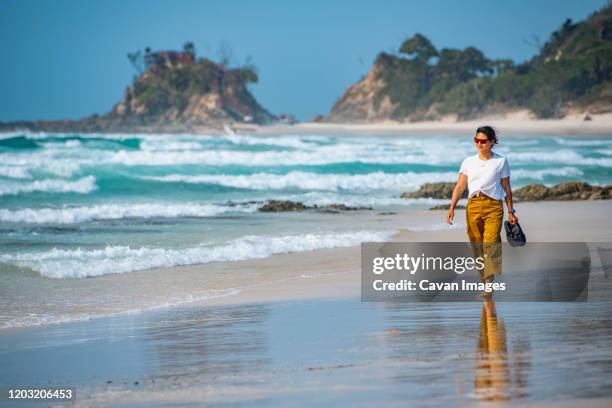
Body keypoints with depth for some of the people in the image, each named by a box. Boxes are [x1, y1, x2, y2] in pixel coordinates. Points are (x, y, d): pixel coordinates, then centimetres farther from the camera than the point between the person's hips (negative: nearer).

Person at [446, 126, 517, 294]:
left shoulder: (500, 162, 5)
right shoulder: (469, 162, 10)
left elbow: (506, 188, 10)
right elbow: (460, 186, 8)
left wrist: (511, 212, 8)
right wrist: (452, 208, -3)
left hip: (493, 206, -3)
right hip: (473, 205, 3)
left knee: (490, 244, -17)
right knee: (477, 247, 3)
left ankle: (488, 286, -22)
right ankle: (484, 283, 12)